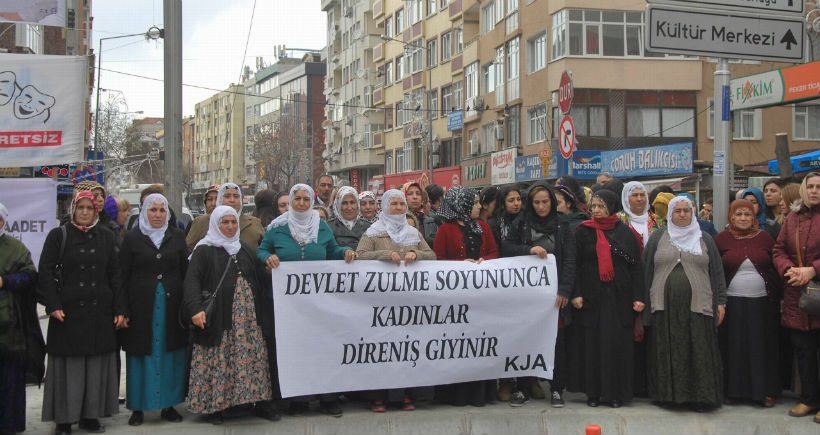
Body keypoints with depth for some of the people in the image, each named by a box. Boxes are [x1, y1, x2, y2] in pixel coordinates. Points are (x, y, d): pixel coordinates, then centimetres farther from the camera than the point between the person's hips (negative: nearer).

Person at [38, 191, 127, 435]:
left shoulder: (106, 237, 10)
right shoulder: (58, 236, 2)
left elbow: (115, 274, 8)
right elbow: (45, 271, -3)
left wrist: (119, 309, 3)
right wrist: (53, 305, -12)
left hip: (100, 312, 3)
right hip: (68, 312, -3)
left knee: (97, 366, 5)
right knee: (68, 366, 1)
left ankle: (91, 415, 16)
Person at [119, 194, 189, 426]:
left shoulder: (177, 236, 9)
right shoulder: (132, 237, 3)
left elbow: (185, 271, 9)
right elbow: (123, 274, 1)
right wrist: (124, 308, -6)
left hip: (171, 303, 2)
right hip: (141, 306, -2)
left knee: (171, 355, 5)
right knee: (141, 355, 2)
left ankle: (169, 405, 15)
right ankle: (137, 407, 11)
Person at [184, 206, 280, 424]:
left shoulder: (246, 249, 17)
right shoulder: (204, 250, 1)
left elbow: (261, 280, 18)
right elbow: (191, 281, -10)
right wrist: (195, 308, -25)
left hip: (249, 318, 4)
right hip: (218, 318, -4)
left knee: (255, 357, 3)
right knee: (218, 361, -4)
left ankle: (261, 402, 10)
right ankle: (212, 406, 7)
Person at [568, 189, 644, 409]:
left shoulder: (625, 233, 5)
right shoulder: (583, 232, 5)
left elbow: (636, 266, 3)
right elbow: (574, 265, 1)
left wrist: (638, 297, -5)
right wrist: (575, 294, -10)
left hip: (619, 298, 0)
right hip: (591, 297, 0)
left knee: (617, 344, 0)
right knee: (591, 343, 1)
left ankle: (616, 392, 9)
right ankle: (593, 391, 9)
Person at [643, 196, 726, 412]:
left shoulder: (704, 239, 11)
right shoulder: (658, 238, 9)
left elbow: (717, 272, 10)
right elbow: (645, 270, 8)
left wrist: (721, 302, 3)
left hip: (698, 305, 0)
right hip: (665, 305, 0)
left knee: (699, 352, -3)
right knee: (667, 351, 3)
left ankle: (700, 395, 4)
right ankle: (667, 393, 11)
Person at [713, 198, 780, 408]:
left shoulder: (764, 237, 4)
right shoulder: (722, 239, 0)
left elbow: (776, 267, 7)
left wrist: (777, 297, 0)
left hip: (761, 302, 1)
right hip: (732, 302, -1)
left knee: (761, 346, 6)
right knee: (733, 346, 6)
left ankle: (764, 390, 16)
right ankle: (732, 389, 16)